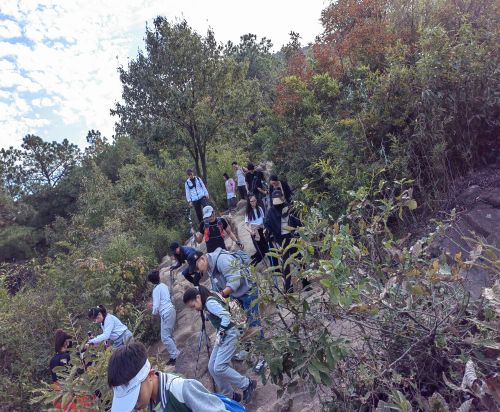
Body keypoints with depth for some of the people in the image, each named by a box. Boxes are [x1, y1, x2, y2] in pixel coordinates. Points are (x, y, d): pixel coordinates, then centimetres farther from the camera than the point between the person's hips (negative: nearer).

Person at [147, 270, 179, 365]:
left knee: (165, 337, -5)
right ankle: (175, 353, 20)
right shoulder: (164, 285, 13)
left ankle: (175, 356, -4)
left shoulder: (156, 289, -11)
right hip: (170, 310, 9)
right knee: (169, 335, 16)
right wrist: (154, 306, 23)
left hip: (166, 313, -9)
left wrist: (154, 313, 7)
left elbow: (156, 305, -12)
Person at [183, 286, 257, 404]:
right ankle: (229, 395, 19)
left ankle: (247, 384, 2)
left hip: (229, 334, -10)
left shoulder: (210, 302, -18)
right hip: (222, 335, 10)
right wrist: (219, 334, 8)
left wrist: (220, 333, -19)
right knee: (212, 367, 7)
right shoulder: (206, 304, 12)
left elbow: (226, 316, -26)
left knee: (219, 368, -14)